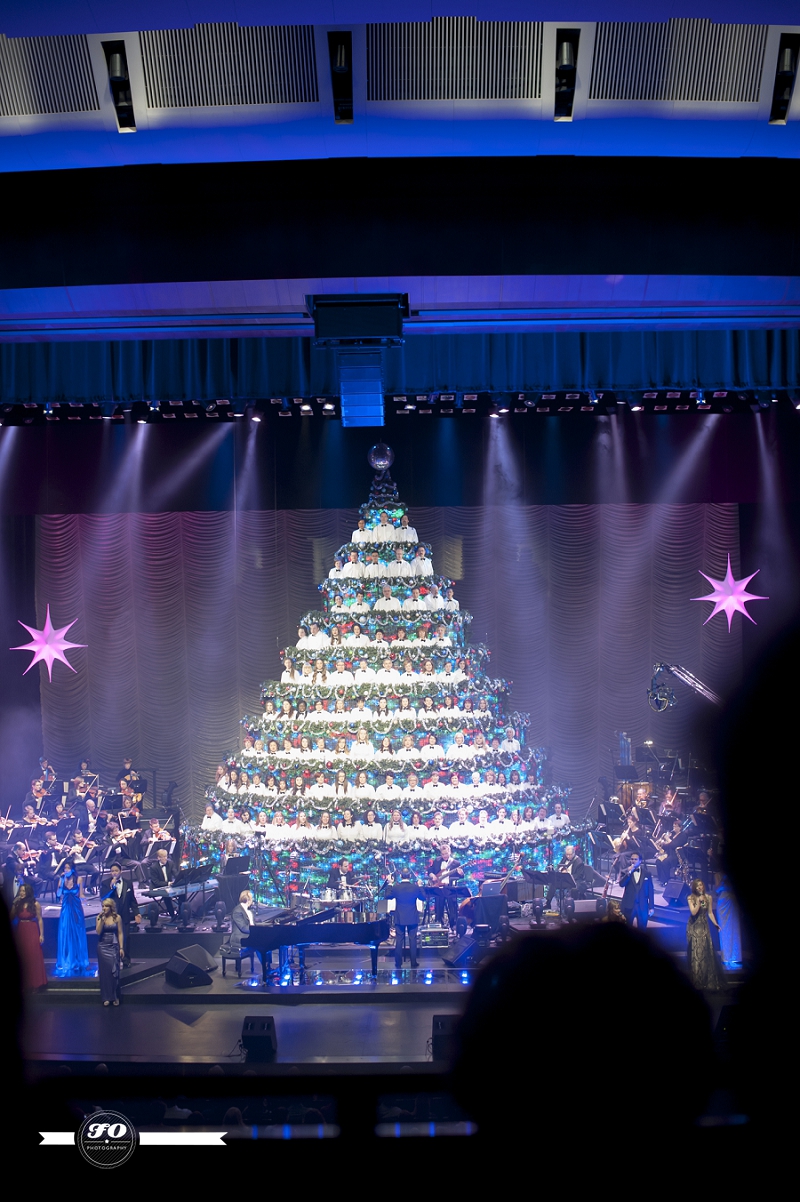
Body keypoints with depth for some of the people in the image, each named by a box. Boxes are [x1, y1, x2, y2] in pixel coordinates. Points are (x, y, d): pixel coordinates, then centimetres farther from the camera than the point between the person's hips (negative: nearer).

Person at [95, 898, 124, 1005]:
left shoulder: (117, 917, -2)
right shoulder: (99, 917, 0)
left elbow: (120, 933, -1)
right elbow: (98, 932, -10)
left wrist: (121, 948, -5)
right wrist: (101, 919, -17)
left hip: (113, 947, -1)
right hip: (102, 947, 1)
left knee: (114, 971, -2)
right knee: (105, 971, 2)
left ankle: (115, 997, 6)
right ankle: (106, 997, 7)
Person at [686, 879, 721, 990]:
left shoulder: (708, 897, 3)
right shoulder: (691, 898, -5)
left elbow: (710, 913, 6)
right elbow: (693, 912, -15)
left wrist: (715, 923, -5)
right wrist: (699, 901, -20)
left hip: (704, 927, 2)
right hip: (694, 928, -2)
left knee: (706, 952, 0)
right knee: (695, 953, -2)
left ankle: (707, 980, 7)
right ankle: (696, 982, 4)